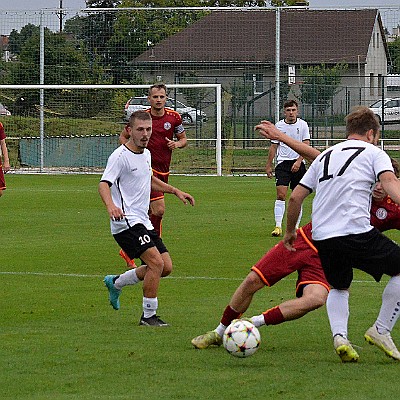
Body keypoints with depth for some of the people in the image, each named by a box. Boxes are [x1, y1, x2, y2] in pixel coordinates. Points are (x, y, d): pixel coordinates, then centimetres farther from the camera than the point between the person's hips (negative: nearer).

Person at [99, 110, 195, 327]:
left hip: (143, 222, 9)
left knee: (166, 267, 6)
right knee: (156, 262, -20)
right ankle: (148, 316, -9)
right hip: (126, 221, -9)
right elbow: (104, 184, -24)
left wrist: (175, 191, 30)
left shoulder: (146, 154, 14)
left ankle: (116, 283, 24)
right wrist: (111, 206, -43)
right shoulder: (120, 156, -12)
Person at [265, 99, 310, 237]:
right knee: (281, 195, -12)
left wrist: (298, 161, -17)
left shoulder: (302, 125, 1)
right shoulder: (279, 126, 4)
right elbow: (273, 147, 11)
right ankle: (278, 226, -13)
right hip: (282, 163, 0)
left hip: (298, 164, 0)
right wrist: (268, 165, 10)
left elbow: (306, 146, -4)